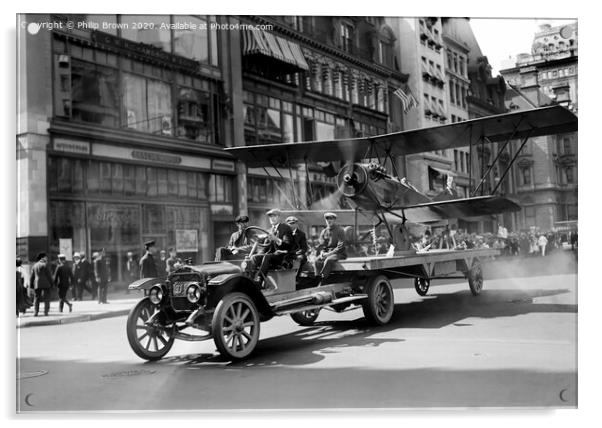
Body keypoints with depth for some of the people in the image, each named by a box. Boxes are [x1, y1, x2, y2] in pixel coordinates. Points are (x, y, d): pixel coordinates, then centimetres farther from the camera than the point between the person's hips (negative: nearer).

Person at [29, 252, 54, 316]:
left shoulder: (34, 266, 10)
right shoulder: (44, 265, -6)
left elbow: (32, 276, 11)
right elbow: (49, 275, -7)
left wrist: (31, 285, 14)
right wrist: (51, 283, 0)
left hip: (37, 284, 5)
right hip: (46, 284, -4)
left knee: (36, 299, 8)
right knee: (46, 298, 2)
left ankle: (35, 312, 2)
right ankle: (46, 312, -2)